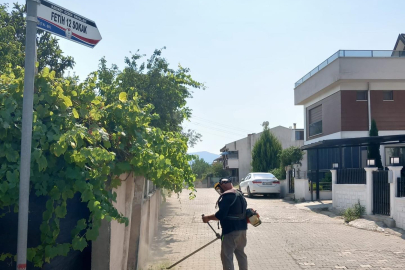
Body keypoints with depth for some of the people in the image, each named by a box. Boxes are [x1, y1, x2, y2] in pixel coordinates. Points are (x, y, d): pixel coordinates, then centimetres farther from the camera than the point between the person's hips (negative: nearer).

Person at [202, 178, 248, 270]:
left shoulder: (226, 195, -17)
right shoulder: (240, 194, 13)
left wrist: (208, 218, -10)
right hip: (242, 228, 9)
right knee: (240, 253, 19)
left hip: (231, 230, -9)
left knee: (226, 255, -3)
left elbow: (221, 215, -22)